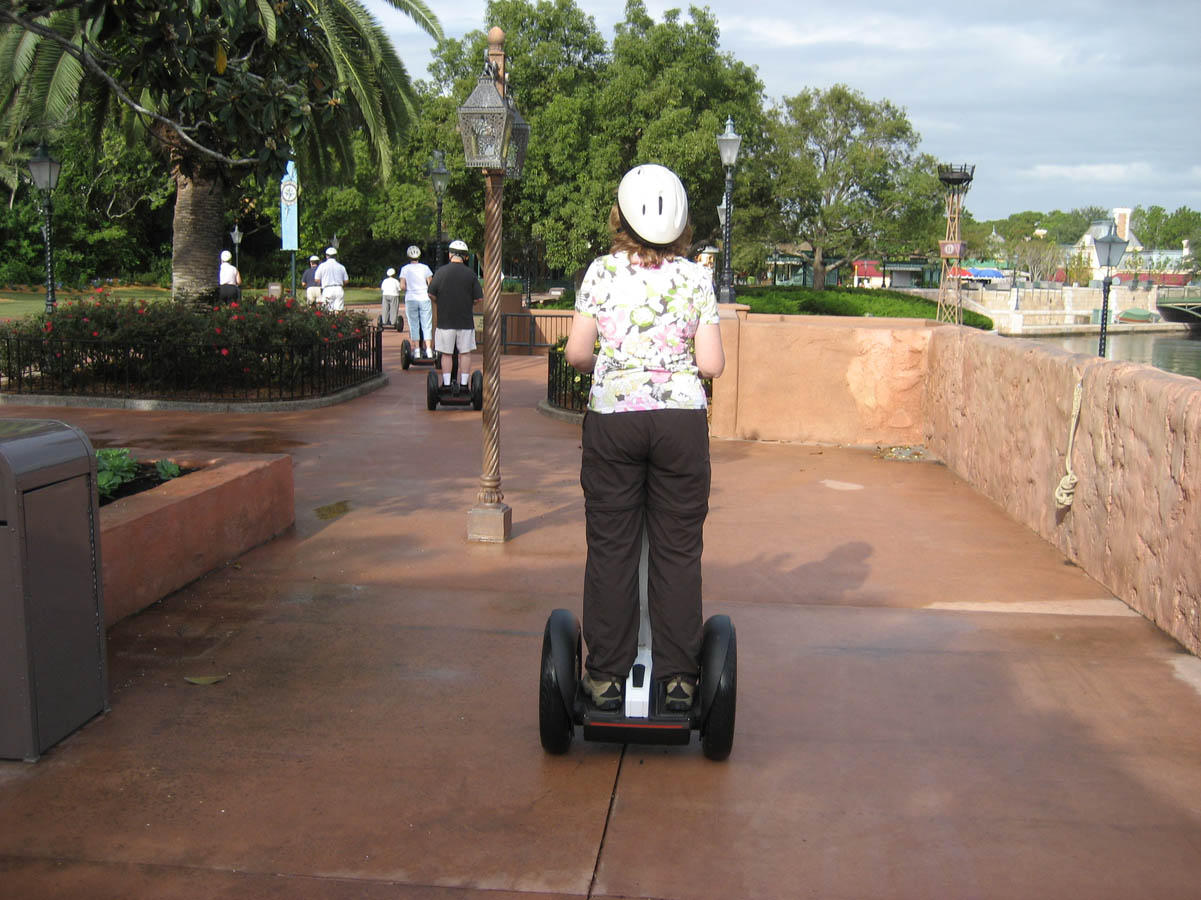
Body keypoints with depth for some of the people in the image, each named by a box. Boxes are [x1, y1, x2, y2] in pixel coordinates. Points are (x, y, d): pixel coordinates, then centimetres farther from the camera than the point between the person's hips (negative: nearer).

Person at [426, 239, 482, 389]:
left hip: (445, 320, 0)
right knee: (465, 353, 8)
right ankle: (463, 385, 8)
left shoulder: (441, 271, -3)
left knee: (446, 354, 6)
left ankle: (446, 385, 6)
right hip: (465, 320, 0)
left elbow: (431, 294, -3)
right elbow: (479, 298, -3)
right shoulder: (470, 274, -2)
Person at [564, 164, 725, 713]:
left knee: (610, 548, 7)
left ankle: (606, 676, 13)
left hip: (612, 417, 0)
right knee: (678, 550, 7)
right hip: (682, 418, 0)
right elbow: (712, 364, -3)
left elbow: (577, 352, -3)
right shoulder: (696, 278, 1)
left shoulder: (602, 272, -1)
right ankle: (678, 678, 13)